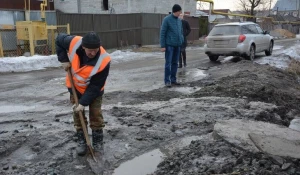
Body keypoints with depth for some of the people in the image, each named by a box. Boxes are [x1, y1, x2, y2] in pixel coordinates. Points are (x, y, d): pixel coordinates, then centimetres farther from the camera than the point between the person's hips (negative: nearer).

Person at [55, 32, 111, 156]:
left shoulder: (104, 61, -37)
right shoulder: (74, 43, -32)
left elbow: (95, 86, -28)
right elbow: (59, 40, -7)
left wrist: (83, 102, -28)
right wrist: (64, 60, -16)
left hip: (94, 89, -2)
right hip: (75, 86, 3)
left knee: (96, 114, -1)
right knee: (78, 114, 8)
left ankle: (98, 142, 16)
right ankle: (81, 141, 22)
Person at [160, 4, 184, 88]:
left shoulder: (179, 21, 12)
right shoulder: (166, 19, -7)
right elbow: (162, 33, -9)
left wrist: (181, 42, 9)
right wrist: (163, 46, -12)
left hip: (177, 45, 6)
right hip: (169, 45, -6)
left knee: (175, 63, 9)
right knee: (168, 63, -4)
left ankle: (173, 79, 16)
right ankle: (167, 81, 2)